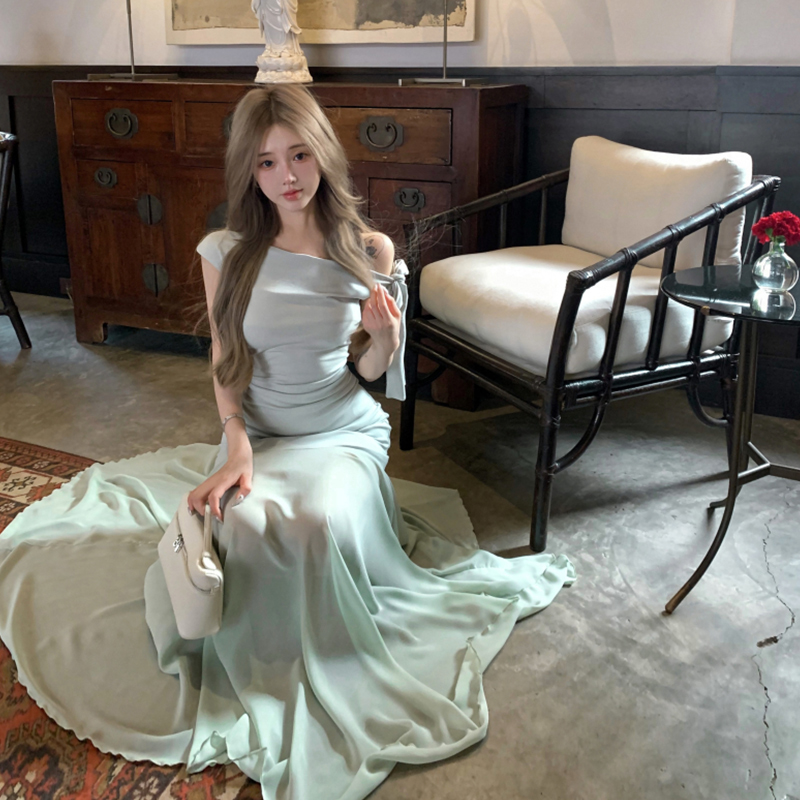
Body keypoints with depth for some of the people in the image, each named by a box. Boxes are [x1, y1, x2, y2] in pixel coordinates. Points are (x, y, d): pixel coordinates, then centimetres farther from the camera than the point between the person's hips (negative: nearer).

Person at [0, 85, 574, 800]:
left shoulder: (370, 252, -5)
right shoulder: (226, 253, -5)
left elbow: (370, 371, 3)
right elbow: (226, 363, 2)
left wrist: (385, 336, -21)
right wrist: (237, 447, -13)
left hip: (346, 432, 0)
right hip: (259, 434, 1)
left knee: (324, 523, -33)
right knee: (246, 529, -32)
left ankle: (330, 663, 0)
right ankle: (269, 665, 3)